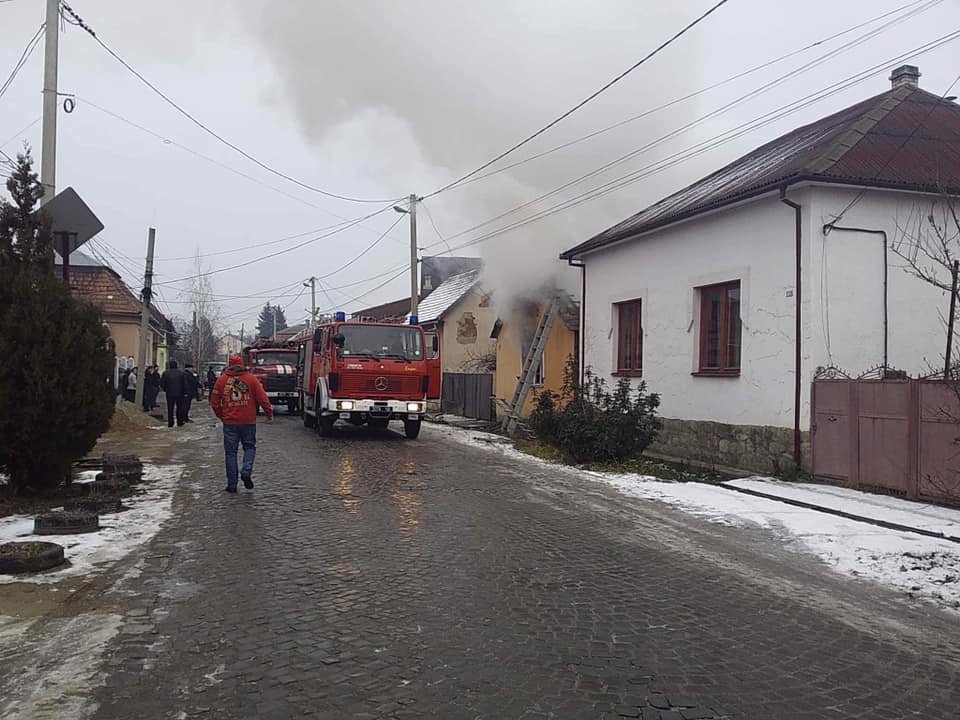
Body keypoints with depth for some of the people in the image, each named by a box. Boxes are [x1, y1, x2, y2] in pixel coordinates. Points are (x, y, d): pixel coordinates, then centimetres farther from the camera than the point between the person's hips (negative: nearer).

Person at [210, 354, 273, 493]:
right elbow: (262, 398, -4)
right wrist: (269, 413, 8)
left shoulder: (221, 380, 2)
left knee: (230, 452, 7)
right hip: (249, 421, -1)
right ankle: (246, 471, -9)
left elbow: (214, 402, 5)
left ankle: (232, 484, 8)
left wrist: (221, 416, 19)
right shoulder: (251, 378, -2)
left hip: (229, 423, 1)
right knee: (250, 447, 15)